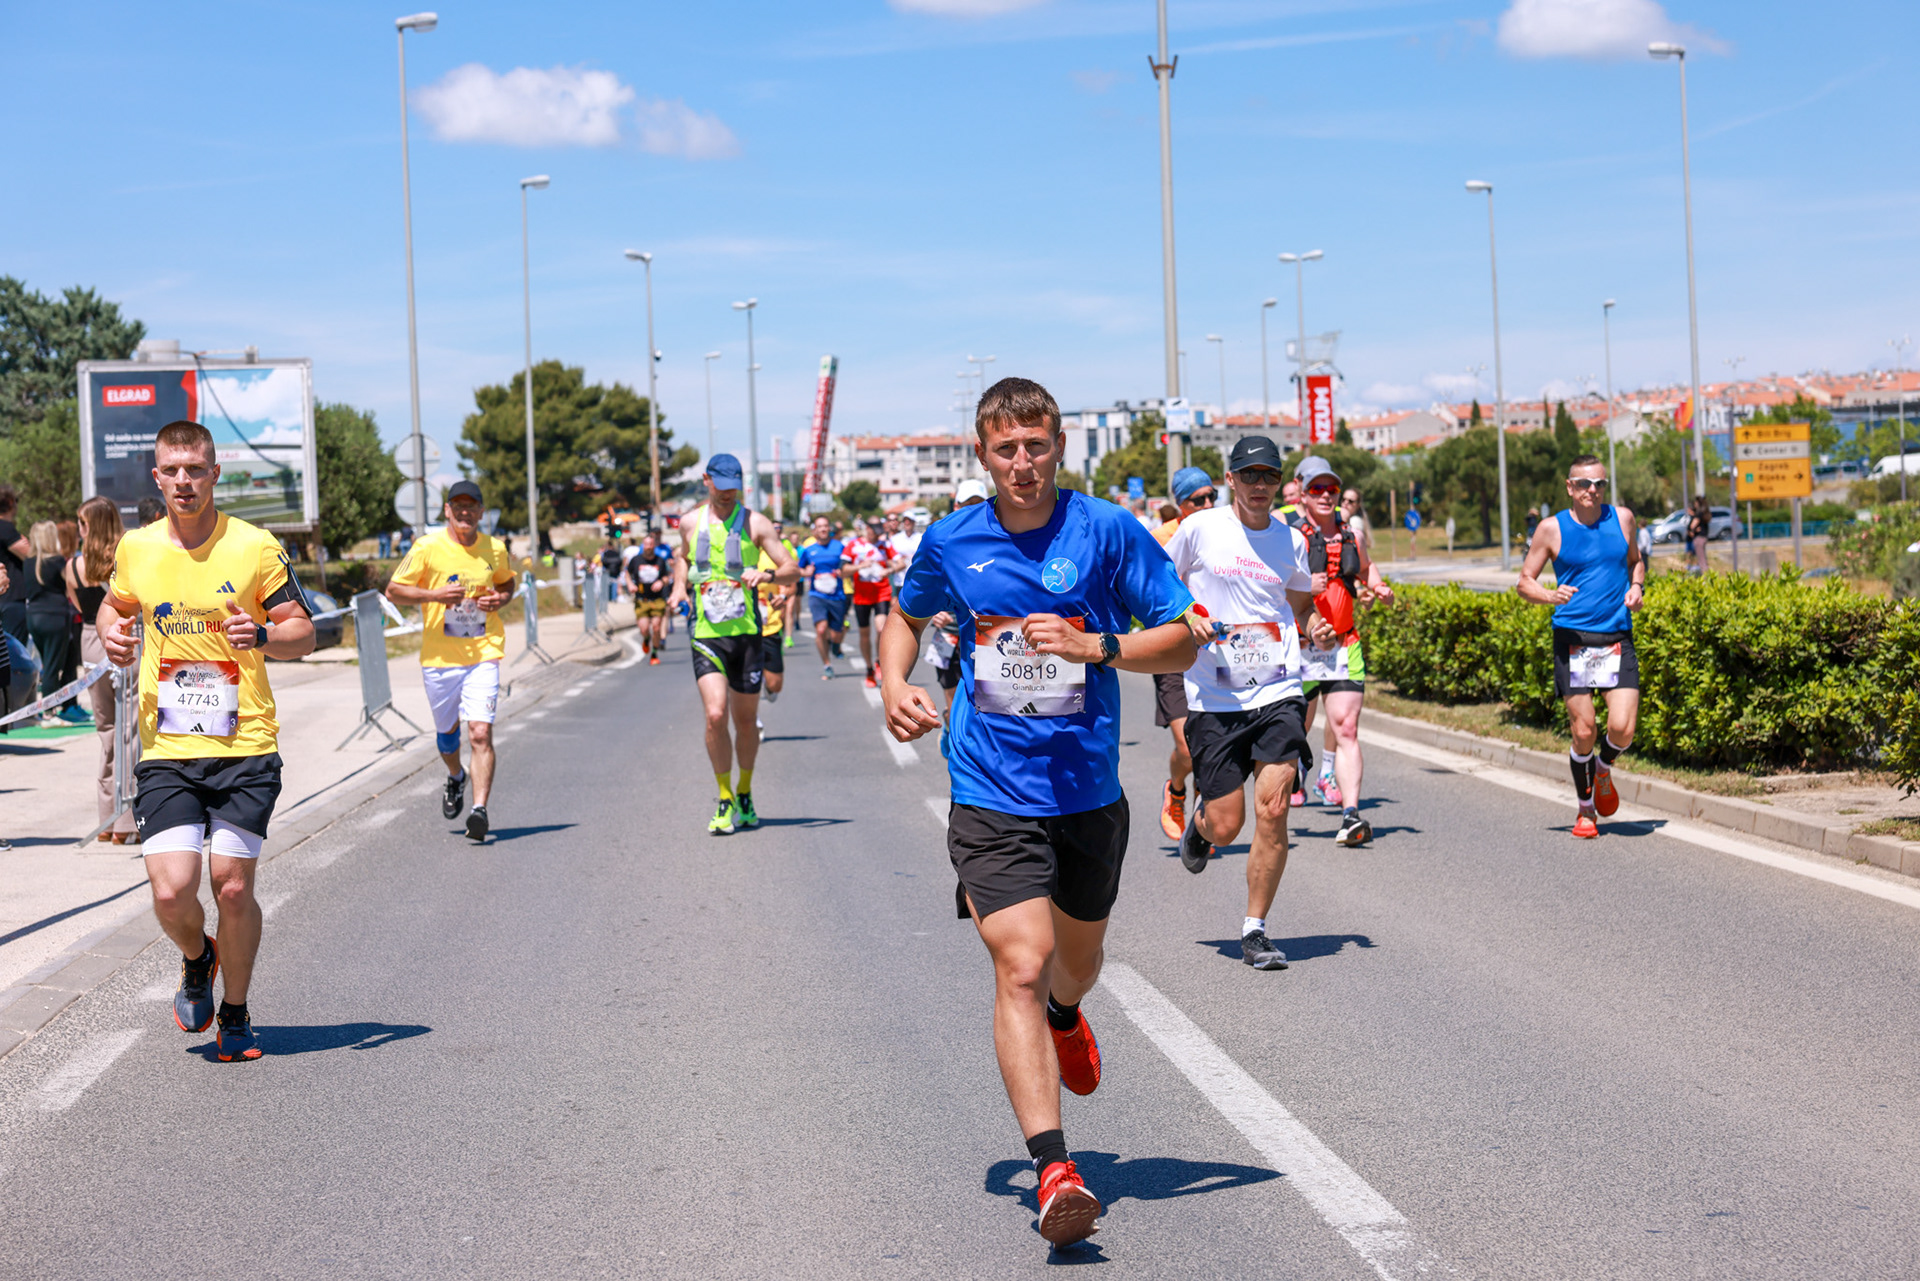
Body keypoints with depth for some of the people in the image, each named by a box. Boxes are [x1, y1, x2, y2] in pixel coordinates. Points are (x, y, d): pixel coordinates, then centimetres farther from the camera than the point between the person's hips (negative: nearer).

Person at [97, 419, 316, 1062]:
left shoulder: (256, 546, -2)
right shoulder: (135, 549, 5)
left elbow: (303, 632, 3)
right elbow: (115, 604, 25)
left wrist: (263, 635, -18)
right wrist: (111, 632, 2)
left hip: (245, 747, -1)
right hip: (166, 751, 2)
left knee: (232, 886, -3)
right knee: (172, 893, -10)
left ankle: (235, 1015, 20)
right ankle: (197, 960, 26)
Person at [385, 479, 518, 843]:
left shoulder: (495, 549, 3)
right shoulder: (428, 547, -5)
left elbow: (507, 582, 23)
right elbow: (394, 590, -2)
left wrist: (501, 598, 0)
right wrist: (435, 594, -17)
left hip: (483, 653, 0)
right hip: (439, 657, 1)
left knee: (481, 732, -16)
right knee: (446, 730, 17)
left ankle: (480, 809, -19)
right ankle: (456, 777, 49)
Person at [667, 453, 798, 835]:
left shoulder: (755, 523, 0)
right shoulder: (690, 522, 8)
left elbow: (793, 570, -1)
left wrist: (765, 574, -21)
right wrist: (678, 587, 11)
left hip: (746, 633, 0)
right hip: (706, 634, 0)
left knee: (746, 721, 8)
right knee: (715, 716, -15)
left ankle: (744, 794, 31)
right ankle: (725, 802, -2)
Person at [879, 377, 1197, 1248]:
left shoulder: (1108, 531, -6)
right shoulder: (951, 543, 0)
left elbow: (1180, 642, -4)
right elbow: (907, 616, 20)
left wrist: (1094, 646, -21)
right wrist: (894, 683, 0)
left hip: (1088, 790, 1)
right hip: (991, 793, -1)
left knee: (1077, 956, 21)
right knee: (1019, 966, -16)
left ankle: (1066, 1018, 60)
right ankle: (1053, 1170, -18)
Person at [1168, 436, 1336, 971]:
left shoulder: (1292, 541, 9)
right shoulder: (1200, 529, 0)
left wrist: (1316, 627, 2)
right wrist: (1185, 618, -11)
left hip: (1279, 692, 2)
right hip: (1214, 699, -2)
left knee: (1272, 810, -12)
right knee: (1225, 825, -1)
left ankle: (1255, 930, 2)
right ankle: (1198, 823, 38)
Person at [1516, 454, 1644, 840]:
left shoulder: (1621, 518, 7)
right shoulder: (1552, 529, -1)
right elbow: (1524, 581, 5)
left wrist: (1636, 586, 3)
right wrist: (1550, 596, -16)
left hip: (1617, 638, 2)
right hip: (1572, 639, -2)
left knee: (1623, 729, -10)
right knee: (1583, 731, -3)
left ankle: (1603, 769, 25)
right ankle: (1586, 808, 19)